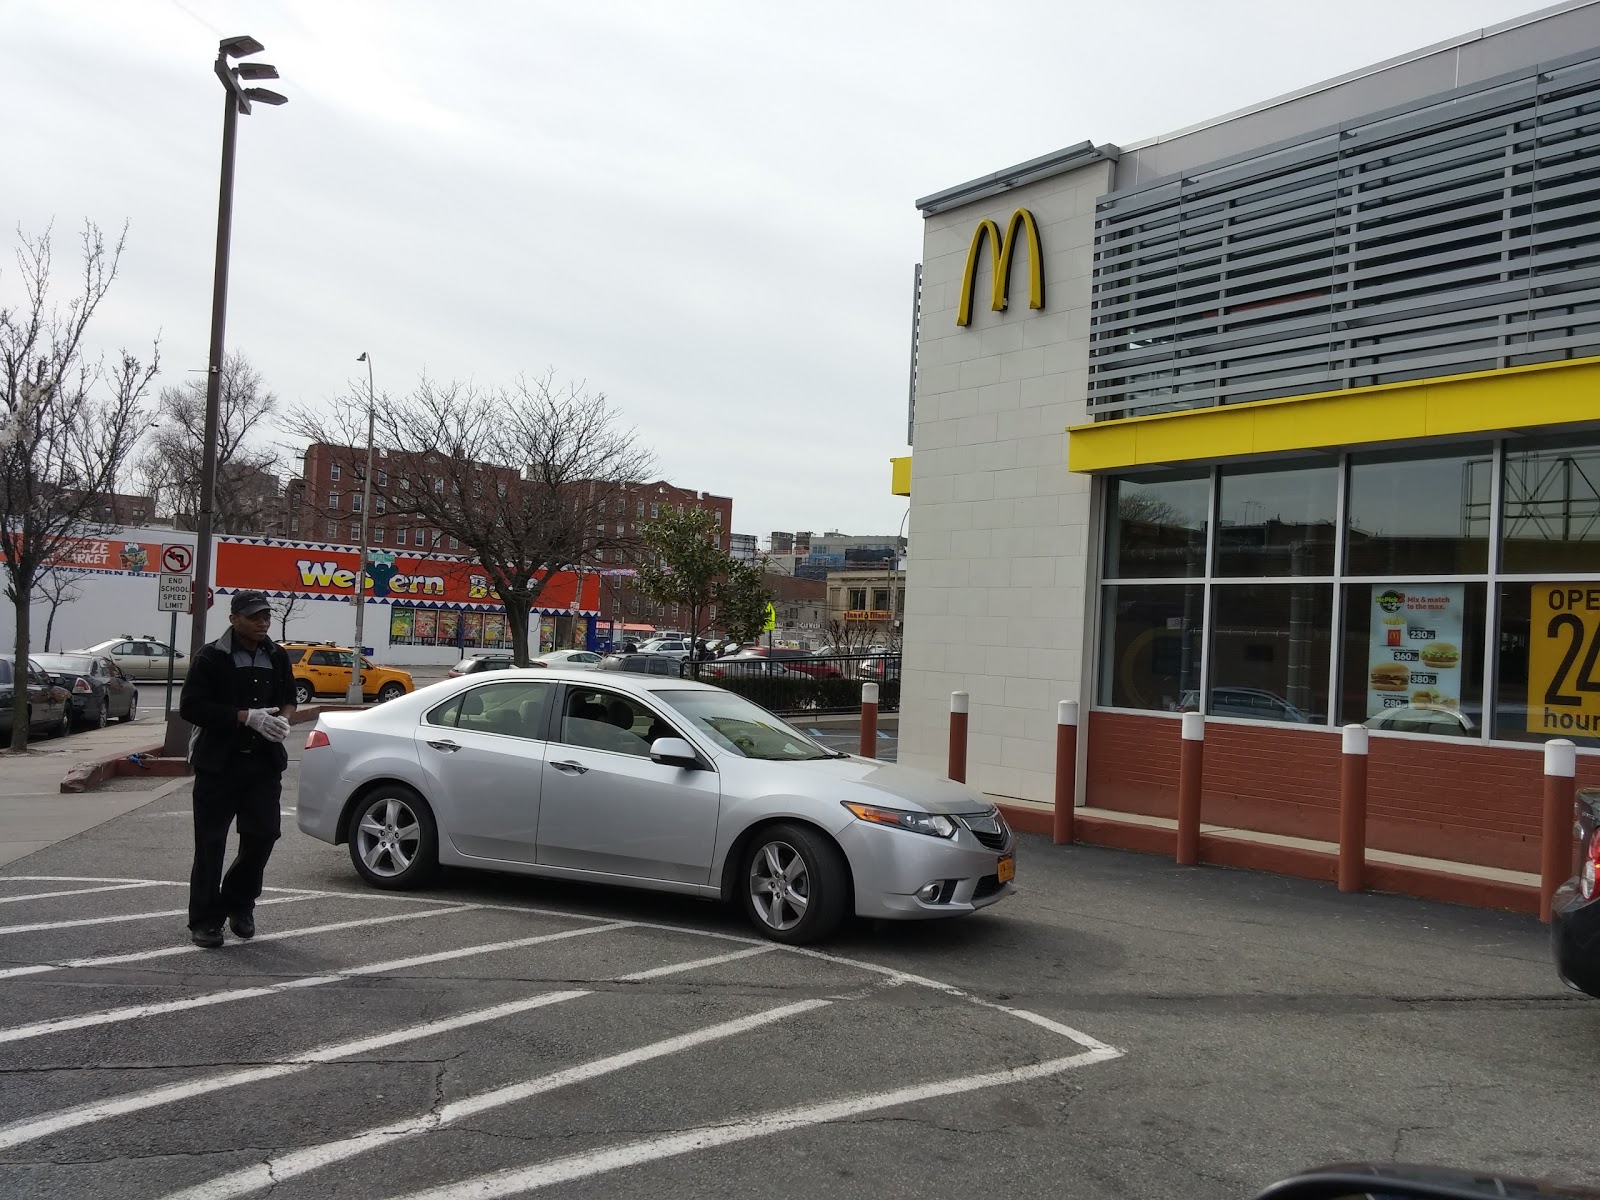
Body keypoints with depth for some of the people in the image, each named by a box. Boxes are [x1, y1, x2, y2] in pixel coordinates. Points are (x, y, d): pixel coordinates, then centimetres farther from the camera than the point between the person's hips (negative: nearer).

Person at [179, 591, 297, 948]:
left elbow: (289, 698, 22)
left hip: (264, 763, 4)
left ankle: (239, 902, 23)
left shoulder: (277, 657, 10)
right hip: (218, 763, -4)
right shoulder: (211, 657, -6)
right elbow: (190, 707, -13)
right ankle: (205, 920, 11)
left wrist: (283, 719, -2)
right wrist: (247, 717, -20)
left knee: (263, 834, 0)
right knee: (210, 843, 1)